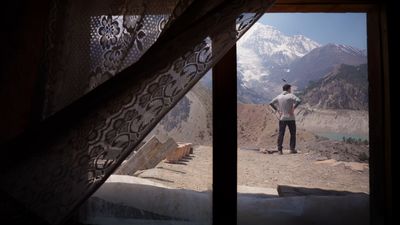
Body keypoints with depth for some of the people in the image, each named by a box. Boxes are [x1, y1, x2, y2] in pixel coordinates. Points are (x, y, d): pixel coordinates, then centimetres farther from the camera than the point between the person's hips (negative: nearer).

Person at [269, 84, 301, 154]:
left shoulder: (279, 96, 7)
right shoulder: (291, 96, -6)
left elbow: (271, 103, 3)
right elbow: (299, 101, -23)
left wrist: (277, 110, 2)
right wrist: (293, 108, -15)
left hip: (282, 118, 3)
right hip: (290, 118, -3)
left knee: (281, 134, 5)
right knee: (293, 134, 8)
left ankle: (279, 150, 2)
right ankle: (292, 149, 7)